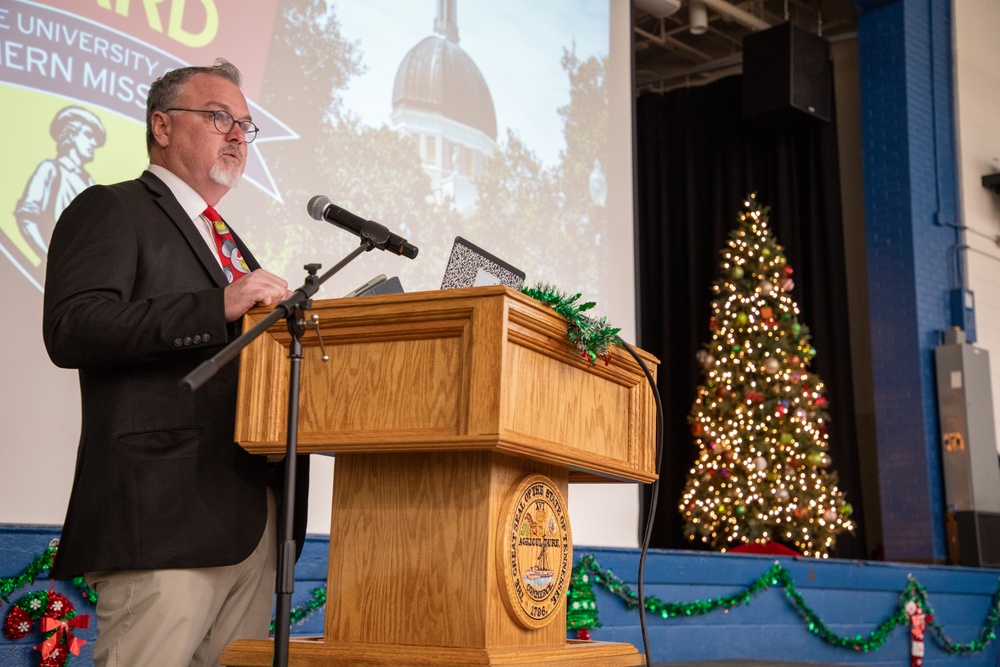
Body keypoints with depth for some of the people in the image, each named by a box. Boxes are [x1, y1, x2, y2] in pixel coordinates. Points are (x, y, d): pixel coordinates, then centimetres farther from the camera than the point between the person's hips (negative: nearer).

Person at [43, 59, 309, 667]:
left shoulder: (228, 242, 28)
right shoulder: (111, 210, 2)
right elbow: (70, 329, -14)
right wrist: (220, 307, -21)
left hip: (251, 519, 8)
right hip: (165, 513, -8)